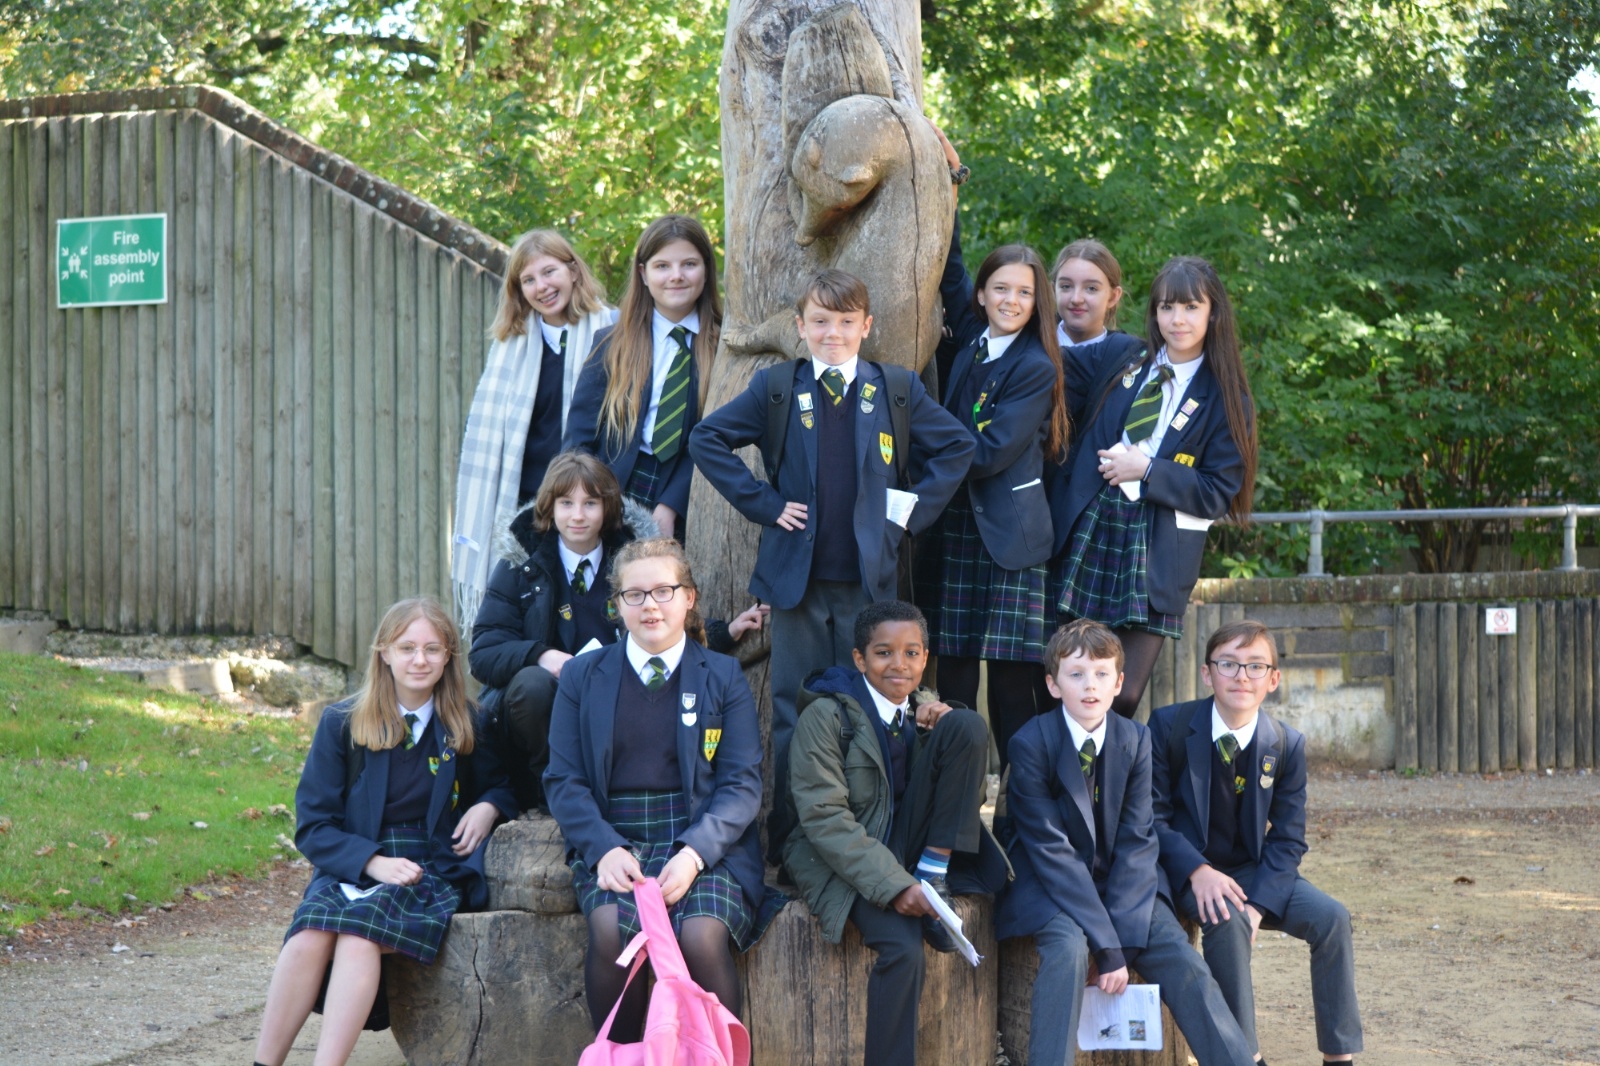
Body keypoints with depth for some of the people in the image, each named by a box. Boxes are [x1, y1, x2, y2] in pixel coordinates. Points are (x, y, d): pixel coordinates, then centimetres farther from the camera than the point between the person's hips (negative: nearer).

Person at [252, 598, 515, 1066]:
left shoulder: (466, 728, 10)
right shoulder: (342, 723, 7)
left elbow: (502, 784, 25)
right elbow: (312, 825, 3)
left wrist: (489, 807, 0)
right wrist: (372, 861, -14)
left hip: (433, 868, -1)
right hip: (351, 867, 1)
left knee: (360, 932, -34)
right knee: (310, 934, -33)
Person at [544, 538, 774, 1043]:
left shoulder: (723, 675, 10)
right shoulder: (582, 676, 13)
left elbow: (742, 784, 3)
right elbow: (563, 780, 7)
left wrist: (694, 852, -15)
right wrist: (605, 849, -12)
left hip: (704, 843, -1)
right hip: (614, 843, 1)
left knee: (702, 936, -31)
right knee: (611, 929, -31)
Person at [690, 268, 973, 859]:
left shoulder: (897, 389, 6)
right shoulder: (775, 387, 5)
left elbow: (957, 447, 14)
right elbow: (706, 440, 7)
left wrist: (916, 507, 3)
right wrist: (761, 502, -1)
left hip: (870, 574, 1)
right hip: (797, 572, 0)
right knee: (795, 712, 2)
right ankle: (786, 843, 8)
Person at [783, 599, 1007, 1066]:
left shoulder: (924, 708, 9)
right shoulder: (826, 714, -9)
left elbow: (970, 783, 8)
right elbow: (823, 816, -17)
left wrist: (947, 727, -11)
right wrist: (892, 884, -26)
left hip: (909, 846, 5)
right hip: (842, 857, -5)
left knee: (969, 724, -12)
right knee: (902, 947, -34)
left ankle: (934, 878, -13)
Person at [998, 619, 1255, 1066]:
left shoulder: (1135, 739, -4)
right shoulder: (1031, 743, -15)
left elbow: (1136, 840, -7)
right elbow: (1052, 850, -19)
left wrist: (1120, 937, -19)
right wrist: (1105, 945, -24)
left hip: (1118, 881, 4)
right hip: (1049, 885, -3)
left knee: (1179, 957, -15)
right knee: (1069, 946, -32)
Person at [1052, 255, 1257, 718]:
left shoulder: (1226, 401, 1)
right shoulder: (1118, 367, 11)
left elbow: (1219, 494, -5)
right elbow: (1080, 446, 16)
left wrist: (1146, 469, -12)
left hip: (1157, 554, -3)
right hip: (1089, 536, 3)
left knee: (1122, 698, -8)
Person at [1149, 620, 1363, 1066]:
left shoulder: (1287, 744, -4)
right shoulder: (1170, 726, -10)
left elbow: (1287, 840, -3)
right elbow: (1152, 816, -10)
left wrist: (1259, 904, -20)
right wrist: (1197, 870, -26)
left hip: (1253, 870, 3)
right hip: (1187, 871, -3)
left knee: (1331, 916, -19)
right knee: (1227, 917, -34)